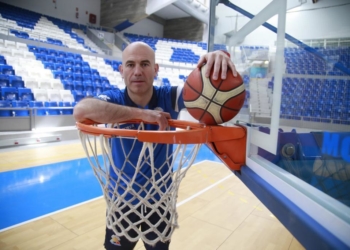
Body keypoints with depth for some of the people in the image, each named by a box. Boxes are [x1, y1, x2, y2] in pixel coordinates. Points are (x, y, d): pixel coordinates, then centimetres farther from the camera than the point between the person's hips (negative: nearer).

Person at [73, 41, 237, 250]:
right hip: (122, 199, -1)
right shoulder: (114, 100, -16)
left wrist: (218, 57, -44)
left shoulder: (169, 97, -12)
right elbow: (81, 110, -37)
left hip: (160, 199, 2)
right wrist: (140, 113, -37)